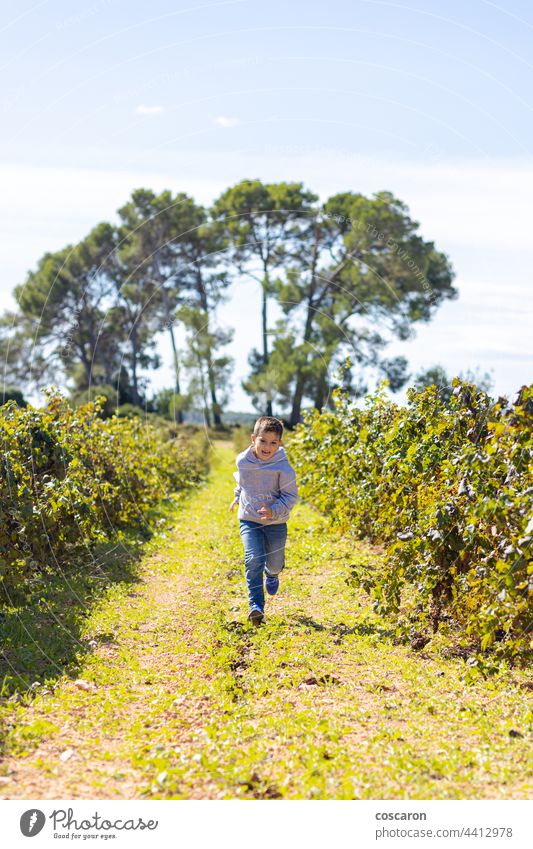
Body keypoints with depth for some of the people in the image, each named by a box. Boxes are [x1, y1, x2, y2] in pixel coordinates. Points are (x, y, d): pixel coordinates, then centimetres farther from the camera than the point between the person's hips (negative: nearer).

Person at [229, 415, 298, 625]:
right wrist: (237, 497, 28)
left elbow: (290, 496, -13)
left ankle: (272, 574, 55)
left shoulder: (283, 467, -18)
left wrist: (274, 511, -28)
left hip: (276, 523, -1)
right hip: (249, 521, 1)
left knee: (274, 563, 15)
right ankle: (256, 606, -16)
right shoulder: (243, 461, -7)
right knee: (253, 560, -18)